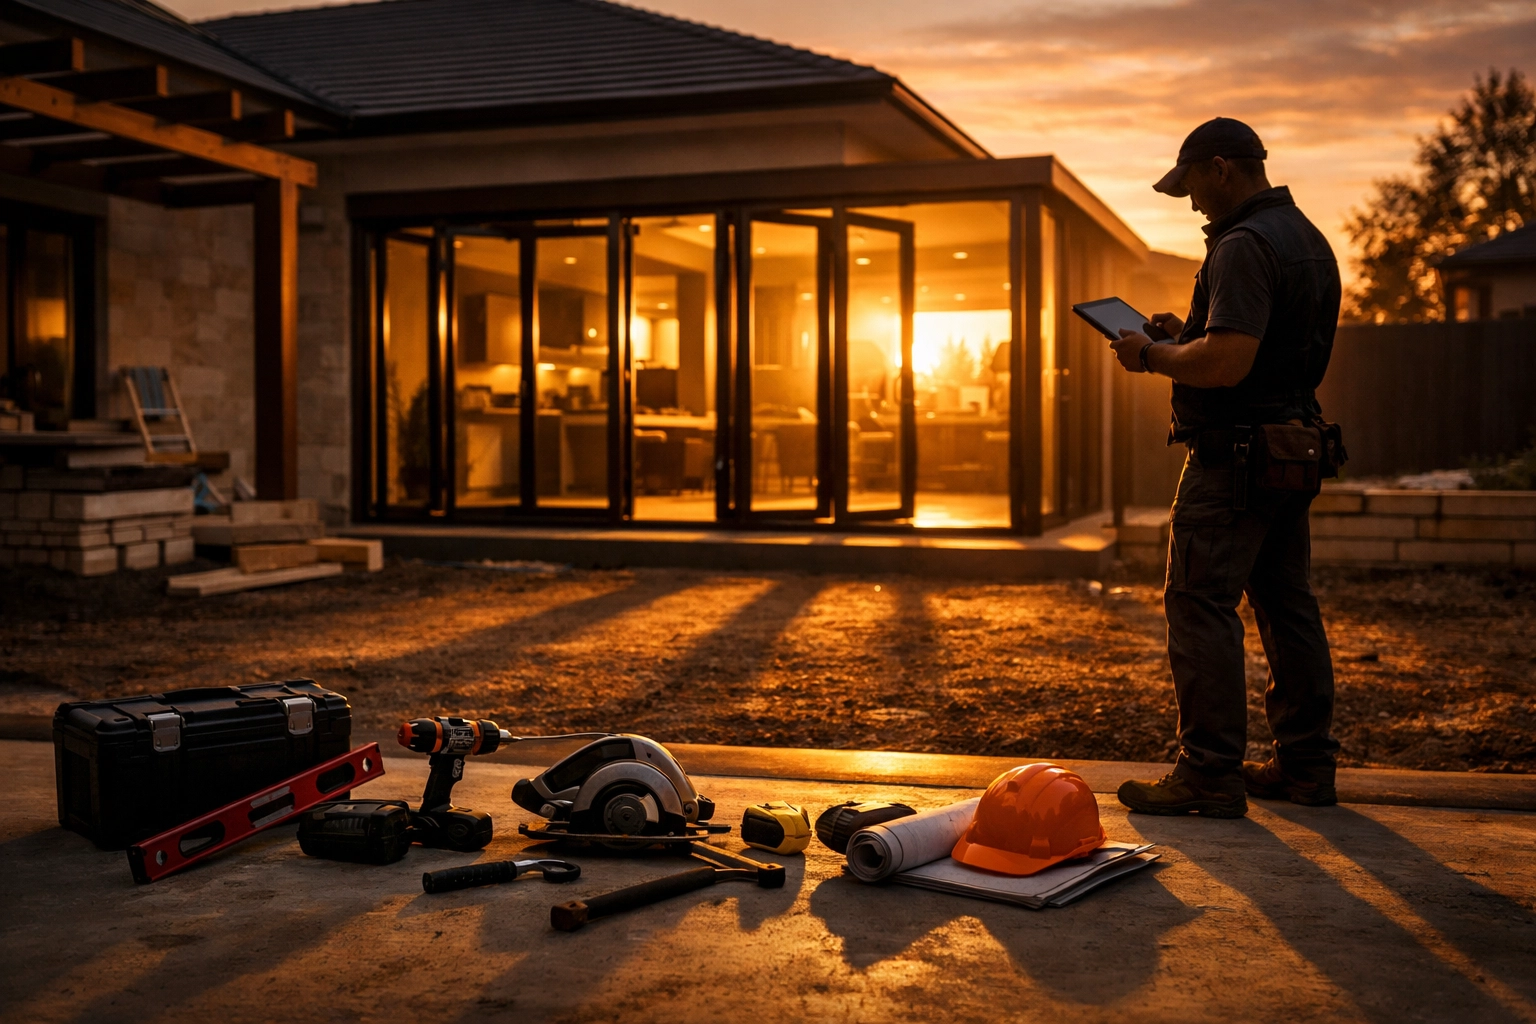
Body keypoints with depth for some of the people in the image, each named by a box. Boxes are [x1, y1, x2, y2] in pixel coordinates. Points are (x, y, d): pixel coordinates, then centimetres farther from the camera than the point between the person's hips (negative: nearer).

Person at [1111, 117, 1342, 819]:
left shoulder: (1244, 246, -16)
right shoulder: (1309, 239, 17)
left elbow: (1227, 362, -26)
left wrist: (1154, 356, -10)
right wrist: (1187, 335, 17)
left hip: (1235, 456, -10)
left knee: (1201, 605, -6)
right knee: (1287, 603, 13)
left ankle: (1210, 773, -4)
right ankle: (1306, 762, 20)